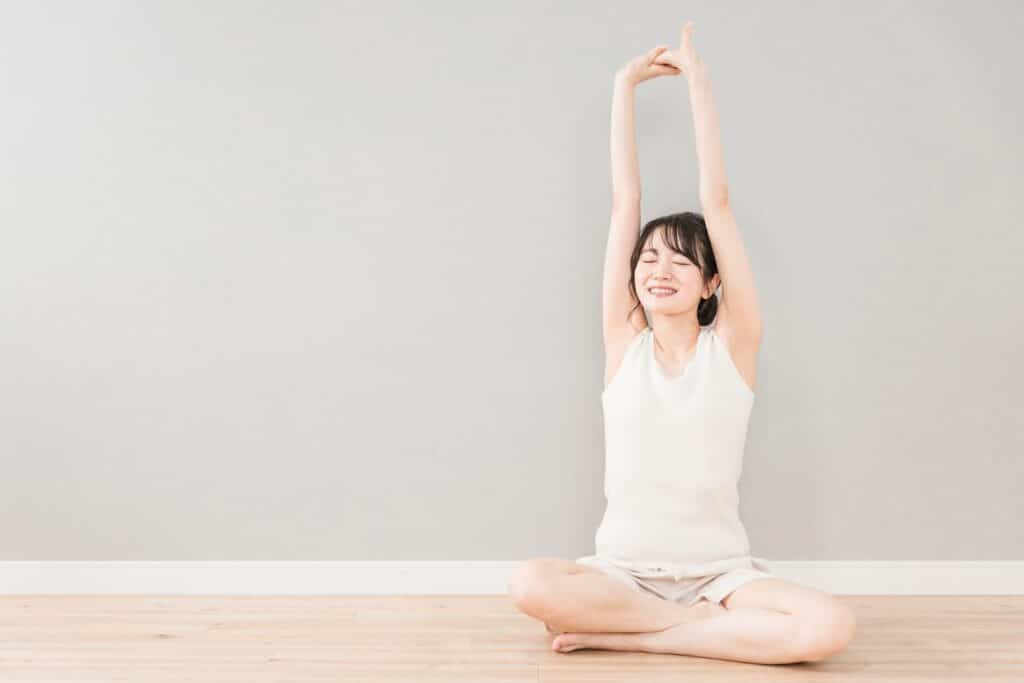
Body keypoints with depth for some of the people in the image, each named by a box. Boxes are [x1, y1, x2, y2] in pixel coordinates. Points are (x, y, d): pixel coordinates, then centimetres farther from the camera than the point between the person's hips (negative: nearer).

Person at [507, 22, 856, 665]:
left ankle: (625, 633, -15)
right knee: (530, 584, -30)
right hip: (624, 570, 1)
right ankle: (714, 622, -13)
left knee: (830, 627, -28)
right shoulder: (625, 340, 2)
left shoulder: (732, 342, -2)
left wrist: (698, 80, -2)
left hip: (721, 570, -1)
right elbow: (625, 202, -1)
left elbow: (717, 202, -6)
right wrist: (625, 84, 2)